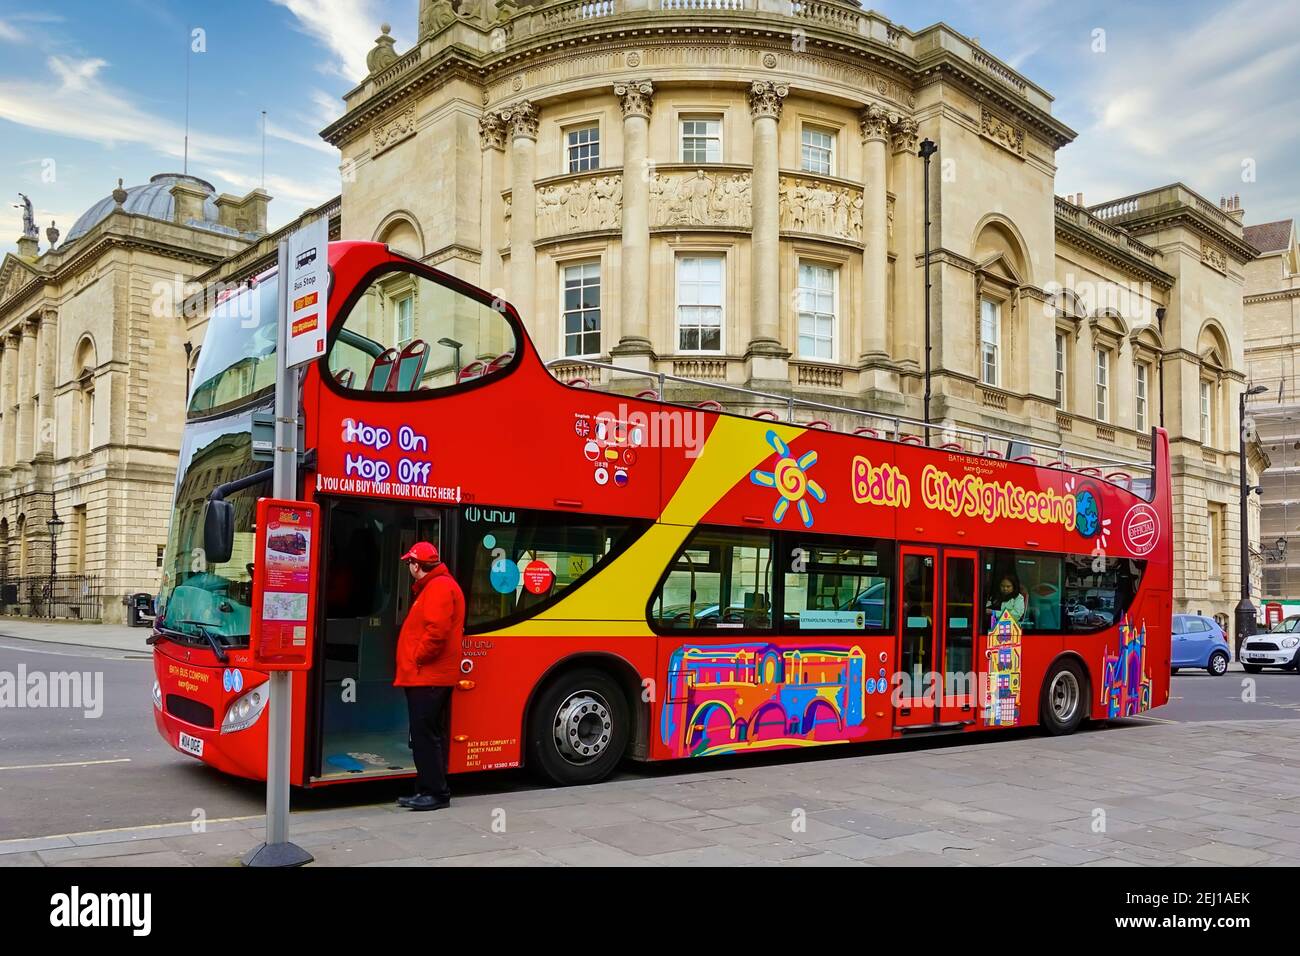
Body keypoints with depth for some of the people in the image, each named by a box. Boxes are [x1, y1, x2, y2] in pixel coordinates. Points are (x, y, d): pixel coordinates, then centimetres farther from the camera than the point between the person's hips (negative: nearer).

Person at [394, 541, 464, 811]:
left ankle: (436, 792, -4)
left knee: (425, 735, -8)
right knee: (426, 735, 13)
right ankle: (427, 790, 19)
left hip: (428, 676, -11)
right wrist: (414, 660, 14)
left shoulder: (439, 587, -14)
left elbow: (437, 631, -24)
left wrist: (417, 658, -14)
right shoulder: (431, 586, 20)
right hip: (426, 676, 11)